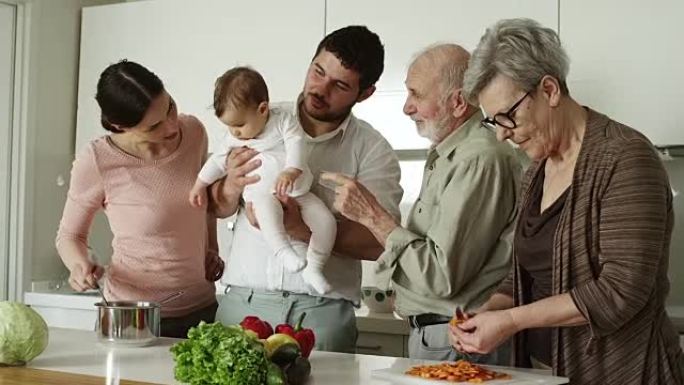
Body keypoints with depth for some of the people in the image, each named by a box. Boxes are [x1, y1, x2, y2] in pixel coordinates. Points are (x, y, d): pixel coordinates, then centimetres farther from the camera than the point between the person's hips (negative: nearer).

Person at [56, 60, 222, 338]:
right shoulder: (96, 161, -20)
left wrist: (211, 249, 7)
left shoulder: (193, 132, -8)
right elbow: (70, 235, -4)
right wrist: (81, 265, -24)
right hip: (133, 314, -4)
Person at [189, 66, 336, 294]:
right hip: (261, 193, -1)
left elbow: (296, 144, -15)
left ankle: (313, 268, -5)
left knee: (326, 221, -15)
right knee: (267, 209, -38)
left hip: (298, 192, 1)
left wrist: (291, 172, -32)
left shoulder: (283, 119, -2)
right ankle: (284, 252, -50)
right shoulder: (234, 139, 9)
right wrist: (200, 184, 19)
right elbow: (219, 160, 21)